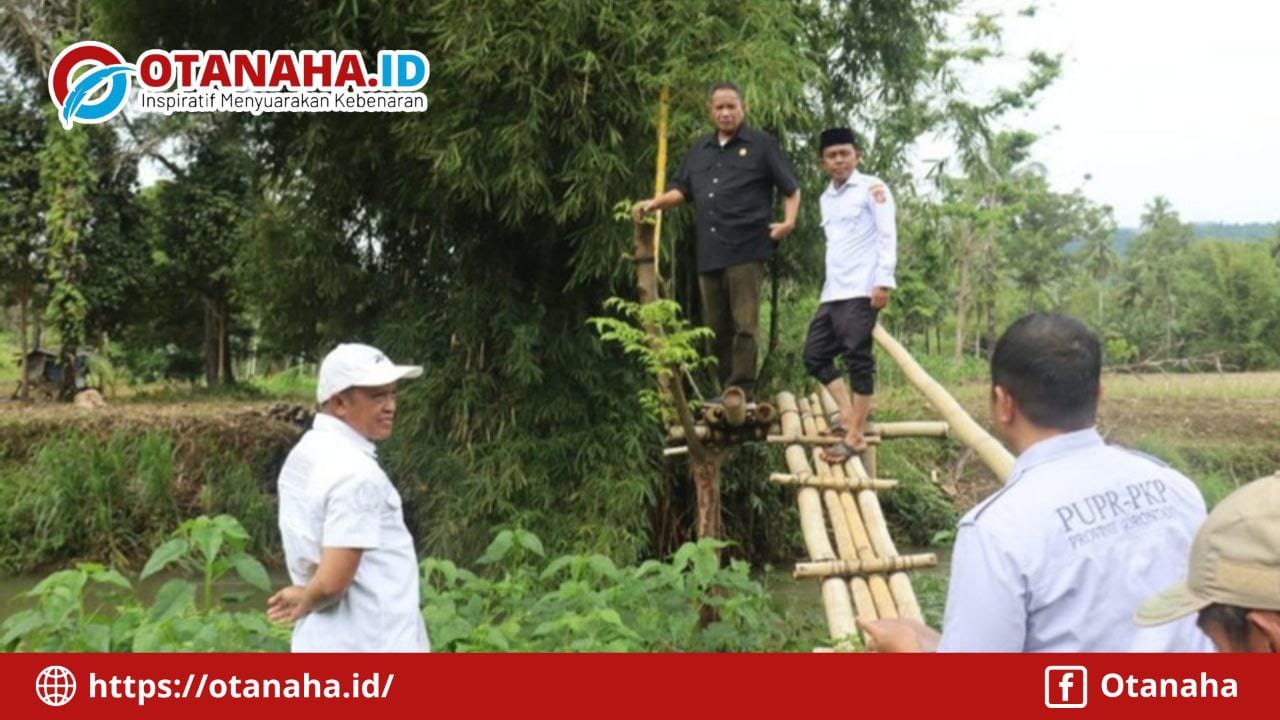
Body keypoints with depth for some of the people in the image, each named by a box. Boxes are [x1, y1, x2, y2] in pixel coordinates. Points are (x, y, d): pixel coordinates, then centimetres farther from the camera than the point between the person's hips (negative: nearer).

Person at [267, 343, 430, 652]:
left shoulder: (305, 455, 8)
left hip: (321, 645, 9)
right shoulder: (355, 472, -22)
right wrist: (307, 602, -6)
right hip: (372, 648, -9)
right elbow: (332, 581, -24)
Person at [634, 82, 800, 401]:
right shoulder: (699, 149, 20)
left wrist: (788, 221, -9)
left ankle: (741, 392, -8)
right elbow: (682, 190, 25)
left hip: (746, 251, -6)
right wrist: (654, 203, 8)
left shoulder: (762, 145, 5)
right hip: (709, 254, 6)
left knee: (744, 325, -9)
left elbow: (792, 189, 7)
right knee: (716, 329, 9)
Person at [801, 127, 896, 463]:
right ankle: (848, 415, 15)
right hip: (831, 293, 8)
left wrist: (884, 281, -15)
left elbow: (888, 236, -7)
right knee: (814, 354, 7)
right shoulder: (826, 198, 20)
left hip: (861, 291, -8)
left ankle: (855, 435, -3)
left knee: (857, 358, -7)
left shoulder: (871, 188, -1)